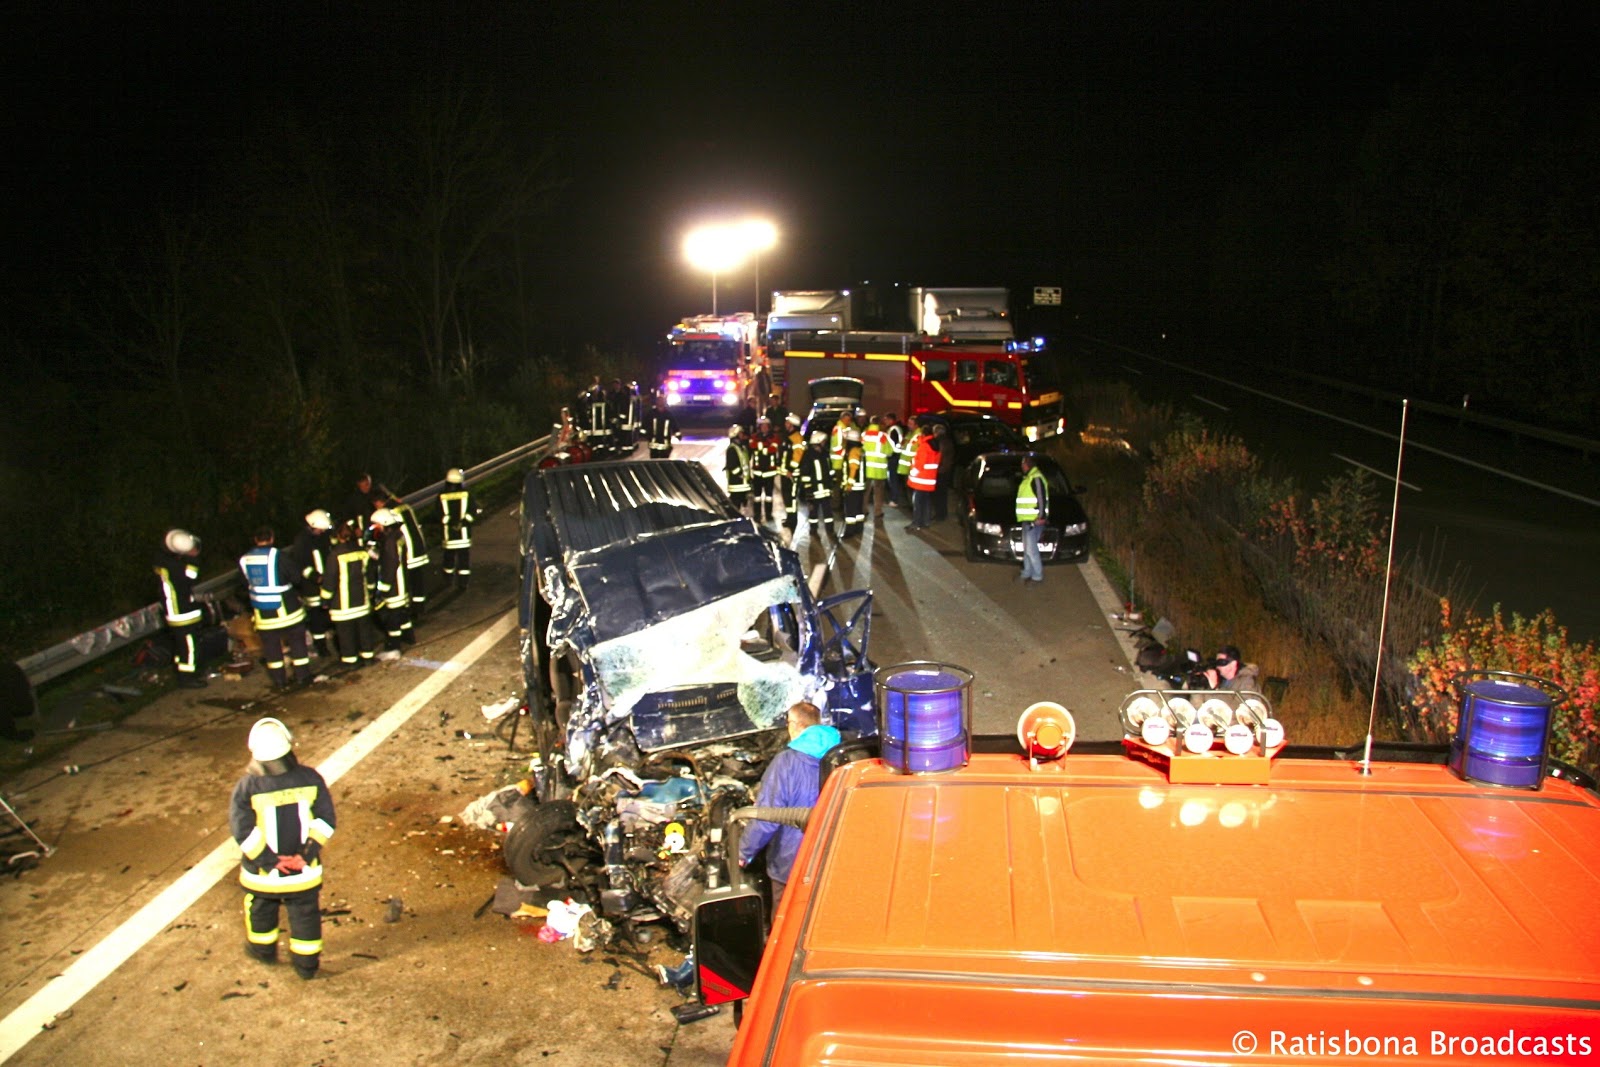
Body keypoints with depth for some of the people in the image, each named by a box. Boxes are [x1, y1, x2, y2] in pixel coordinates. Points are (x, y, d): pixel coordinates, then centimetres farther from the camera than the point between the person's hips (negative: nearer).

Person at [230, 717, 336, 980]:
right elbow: (326, 821, -12)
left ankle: (263, 948, 48)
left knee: (261, 910, 27)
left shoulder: (247, 787, -20)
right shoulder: (310, 779, -15)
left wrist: (268, 860, -11)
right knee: (305, 914, 18)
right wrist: (309, 850, -7)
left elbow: (243, 832, -18)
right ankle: (307, 963, 29)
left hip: (262, 872, 0)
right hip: (304, 871, 1)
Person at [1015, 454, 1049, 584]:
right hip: (1027, 520, 10)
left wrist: (1041, 516, -23)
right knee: (1027, 548, 15)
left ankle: (1038, 576, -2)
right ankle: (1027, 573, 23)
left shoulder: (1036, 478, -15)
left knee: (1031, 549, -8)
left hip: (1034, 520, -10)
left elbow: (1042, 498, -20)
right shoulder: (1029, 478, 18)